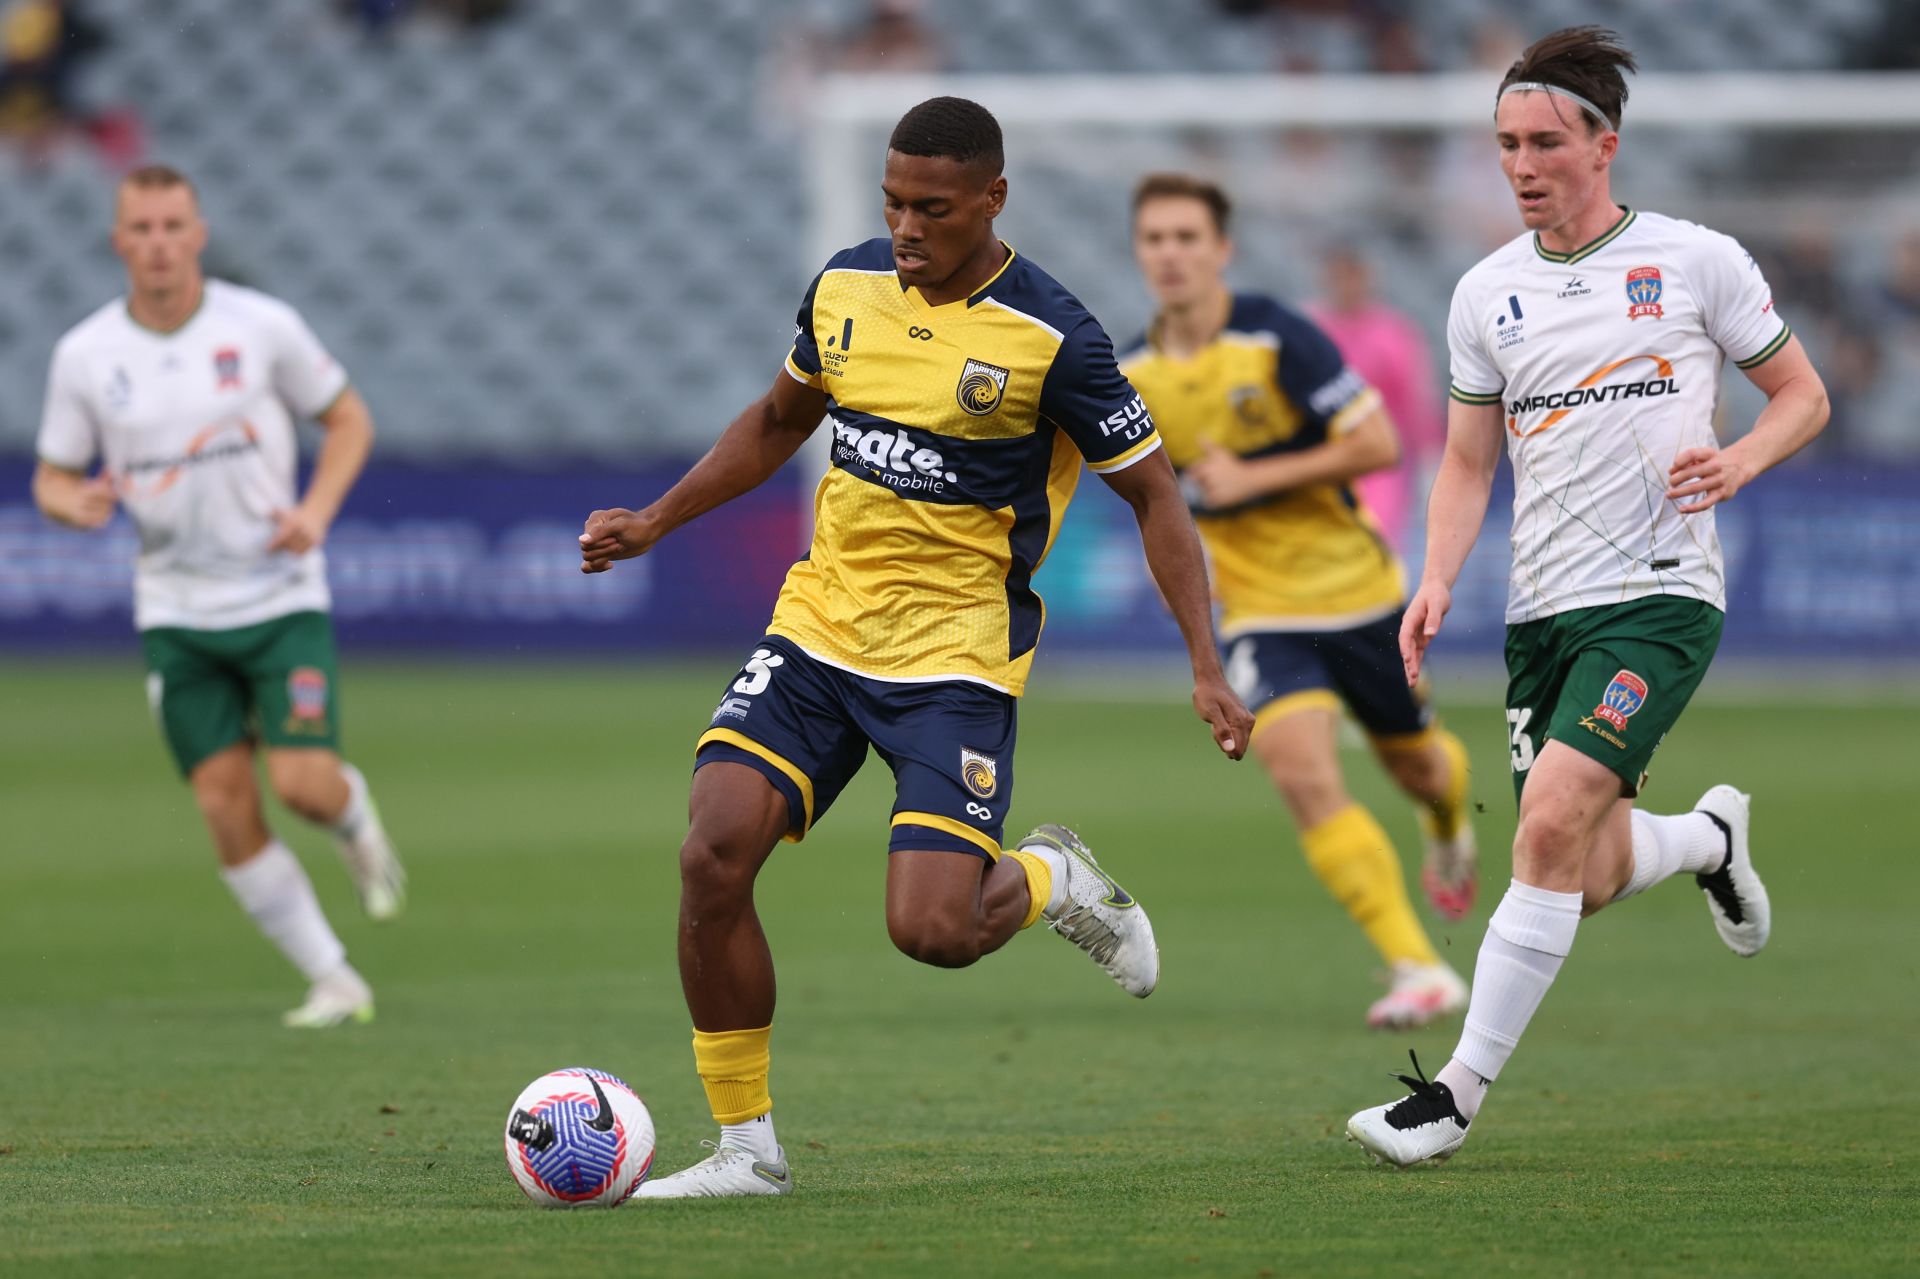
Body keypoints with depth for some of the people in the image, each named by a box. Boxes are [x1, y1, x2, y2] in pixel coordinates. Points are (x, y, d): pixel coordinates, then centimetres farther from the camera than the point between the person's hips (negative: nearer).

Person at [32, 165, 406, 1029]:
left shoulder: (262, 326, -7)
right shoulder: (84, 355, -3)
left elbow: (348, 418, 5)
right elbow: (52, 477, 6)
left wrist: (316, 510, -12)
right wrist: (76, 502, -19)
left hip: (280, 593, -2)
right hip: (175, 609, 2)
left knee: (302, 782, -15)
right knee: (226, 807, -4)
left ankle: (353, 814, 24)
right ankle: (334, 982, 8)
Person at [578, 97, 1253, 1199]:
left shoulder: (1052, 338, -12)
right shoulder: (846, 288, 3)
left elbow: (1154, 493, -5)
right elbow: (779, 421, 23)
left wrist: (1208, 669, -11)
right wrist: (654, 524, 18)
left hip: (957, 655, -5)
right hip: (820, 624, 5)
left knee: (930, 932, -17)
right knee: (715, 857, -15)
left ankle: (1054, 882, 20)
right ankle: (746, 1148, -1)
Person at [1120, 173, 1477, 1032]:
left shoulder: (1277, 338, -17)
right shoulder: (1132, 374, -2)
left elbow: (1378, 443, -19)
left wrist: (1255, 478, -23)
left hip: (1357, 591, -2)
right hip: (1260, 612, 2)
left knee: (1416, 765, 17)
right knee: (1302, 771, -22)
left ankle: (1449, 828, 58)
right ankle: (1417, 969, -20)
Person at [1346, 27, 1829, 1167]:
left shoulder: (1698, 261, -2)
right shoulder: (1487, 294, 9)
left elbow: (1804, 396, 7)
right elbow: (1469, 464, 15)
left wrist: (1739, 461, -14)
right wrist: (1439, 581, -1)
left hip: (1661, 594, -5)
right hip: (1544, 606, 5)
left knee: (1554, 819, -21)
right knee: (1593, 881, 3)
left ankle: (1460, 1094, -16)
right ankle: (1712, 837, 39)